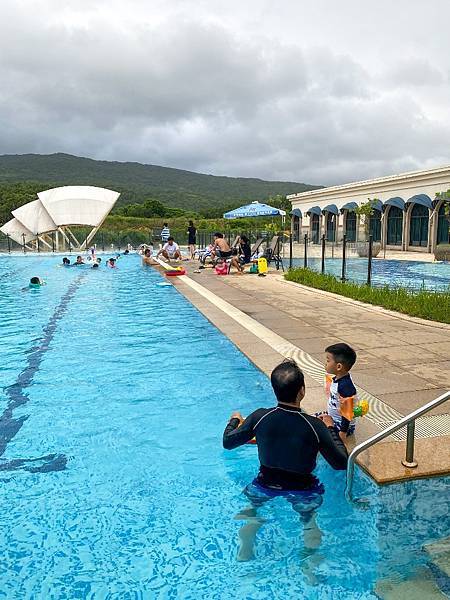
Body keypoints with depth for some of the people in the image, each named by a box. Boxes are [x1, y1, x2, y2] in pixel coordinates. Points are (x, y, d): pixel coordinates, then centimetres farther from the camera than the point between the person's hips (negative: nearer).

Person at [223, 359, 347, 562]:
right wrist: (331, 428, 1)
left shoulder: (259, 417, -18)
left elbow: (227, 442, -4)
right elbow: (341, 463, -11)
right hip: (303, 492, -1)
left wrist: (234, 420, 16)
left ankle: (245, 552, 25)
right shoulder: (315, 426, -23)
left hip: (265, 489, 1)